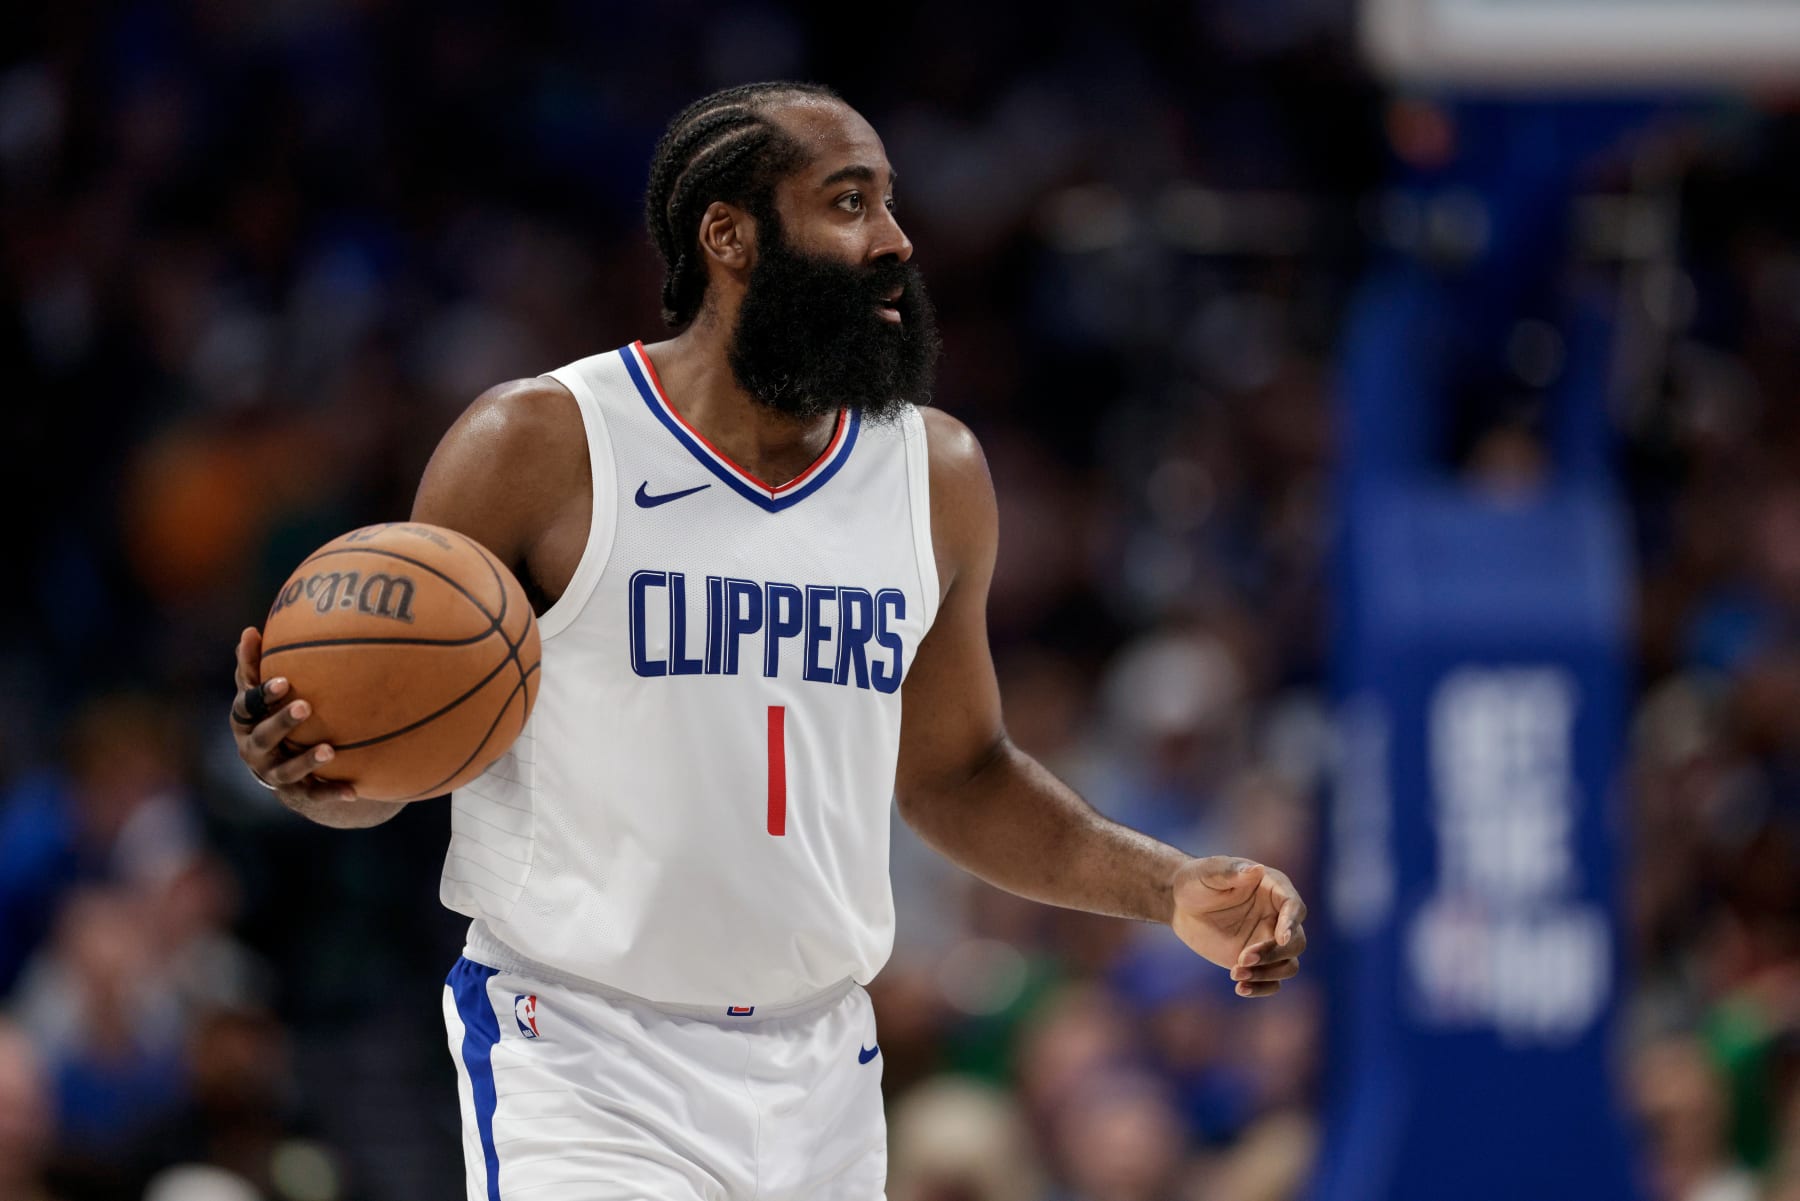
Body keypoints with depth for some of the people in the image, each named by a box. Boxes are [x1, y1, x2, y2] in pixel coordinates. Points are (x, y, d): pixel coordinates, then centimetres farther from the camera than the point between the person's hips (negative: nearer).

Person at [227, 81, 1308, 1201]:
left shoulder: (938, 472, 8)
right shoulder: (540, 447, -8)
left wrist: (1172, 890, 8)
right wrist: (320, 769, -24)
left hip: (822, 1075, 5)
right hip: (584, 1064, -5)